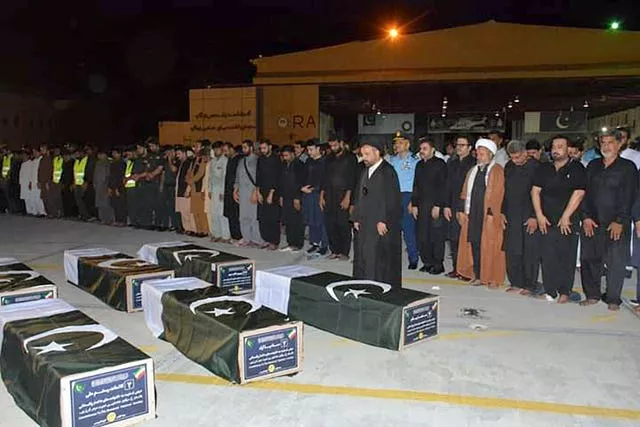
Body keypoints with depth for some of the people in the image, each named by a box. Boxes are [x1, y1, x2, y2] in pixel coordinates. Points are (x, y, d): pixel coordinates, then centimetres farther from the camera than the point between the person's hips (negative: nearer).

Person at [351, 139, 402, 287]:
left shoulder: (387, 171, -10)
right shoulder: (365, 172, 15)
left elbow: (391, 199, -16)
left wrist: (383, 221, -18)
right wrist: (356, 218, 10)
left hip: (382, 226, -8)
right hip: (365, 225, 8)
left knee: (380, 261, -3)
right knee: (363, 260, 9)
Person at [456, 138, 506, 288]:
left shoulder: (497, 170, -2)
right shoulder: (473, 171, 16)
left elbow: (497, 194, -9)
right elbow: (465, 192, 15)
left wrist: (491, 213, -16)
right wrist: (462, 210, 8)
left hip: (488, 215, -5)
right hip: (472, 214, 6)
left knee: (489, 246, -2)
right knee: (474, 244, 5)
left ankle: (493, 278, 7)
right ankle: (477, 276, 14)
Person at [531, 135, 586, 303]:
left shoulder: (577, 169, 0)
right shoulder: (543, 169, 12)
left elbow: (578, 194, -8)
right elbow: (535, 191, 7)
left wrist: (566, 217, -12)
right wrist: (539, 215, -2)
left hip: (568, 222, -3)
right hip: (547, 221, 3)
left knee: (567, 257, 0)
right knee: (547, 257, 2)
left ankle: (564, 292, 10)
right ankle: (550, 291, 10)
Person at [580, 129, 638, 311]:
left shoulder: (628, 167, 0)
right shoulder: (593, 165, 12)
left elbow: (628, 197, -6)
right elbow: (585, 192, 8)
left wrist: (619, 221, -13)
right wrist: (586, 217, -2)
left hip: (617, 224, -3)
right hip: (592, 222, 4)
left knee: (616, 262, 1)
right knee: (589, 259, 5)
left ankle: (613, 299, 14)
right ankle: (592, 295, 18)